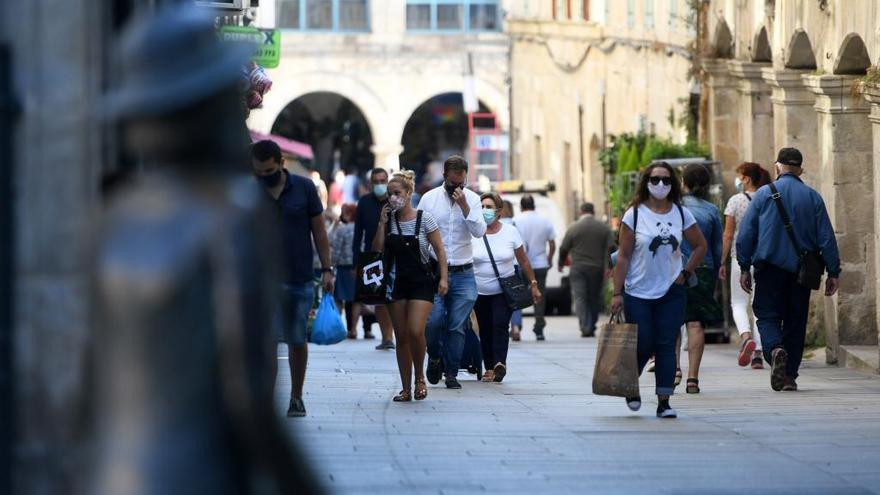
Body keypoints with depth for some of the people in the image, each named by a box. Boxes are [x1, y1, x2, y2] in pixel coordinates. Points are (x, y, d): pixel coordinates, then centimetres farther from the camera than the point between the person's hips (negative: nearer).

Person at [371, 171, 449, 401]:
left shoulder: (424, 218, -5)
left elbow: (439, 250, -3)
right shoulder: (389, 220, 5)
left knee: (415, 332, -20)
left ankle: (419, 377, 2)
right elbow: (377, 251, 0)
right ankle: (406, 389, 11)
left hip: (421, 281, -4)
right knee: (401, 337, 5)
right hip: (397, 283, 4)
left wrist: (443, 278, -11)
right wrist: (382, 223, -6)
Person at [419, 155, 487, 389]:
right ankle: (435, 358, 14)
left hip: (463, 273, 1)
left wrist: (464, 206, -16)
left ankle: (451, 373, 8)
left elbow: (479, 232, -6)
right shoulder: (429, 199, 3)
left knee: (457, 326, -1)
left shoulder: (472, 199, 5)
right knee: (434, 320, -13)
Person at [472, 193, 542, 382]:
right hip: (480, 292, 1)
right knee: (485, 330, 4)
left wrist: (533, 284, 8)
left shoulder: (511, 232, 0)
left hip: (504, 291, -1)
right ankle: (490, 367, 11)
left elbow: (523, 261, 8)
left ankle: (500, 362, -27)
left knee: (500, 325, -17)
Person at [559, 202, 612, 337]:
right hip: (597, 269, 2)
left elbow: (564, 248, 3)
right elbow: (610, 249, -2)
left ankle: (585, 328, -17)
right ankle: (592, 327, 14)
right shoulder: (604, 227, 4)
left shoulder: (573, 227, -2)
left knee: (580, 298, -3)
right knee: (594, 298, 12)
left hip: (578, 268, -2)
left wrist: (560, 264, 19)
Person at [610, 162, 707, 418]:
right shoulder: (635, 214, -4)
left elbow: (701, 246, 16)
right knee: (643, 346, -2)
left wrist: (686, 273, 4)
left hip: (671, 292, 2)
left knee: (666, 347, -2)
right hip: (638, 293, -2)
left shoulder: (681, 214, 3)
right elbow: (623, 256, -4)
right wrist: (617, 293, -8)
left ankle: (664, 402, 1)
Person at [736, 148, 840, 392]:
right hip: (801, 269, 2)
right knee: (795, 321, 9)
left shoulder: (763, 194, 0)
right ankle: (789, 376, 8)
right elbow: (827, 237, 3)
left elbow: (746, 233, -2)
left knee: (768, 316, 2)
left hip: (770, 268, -2)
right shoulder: (813, 197, 4)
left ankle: (775, 349, -28)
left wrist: (745, 268, 5)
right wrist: (833, 273, 7)